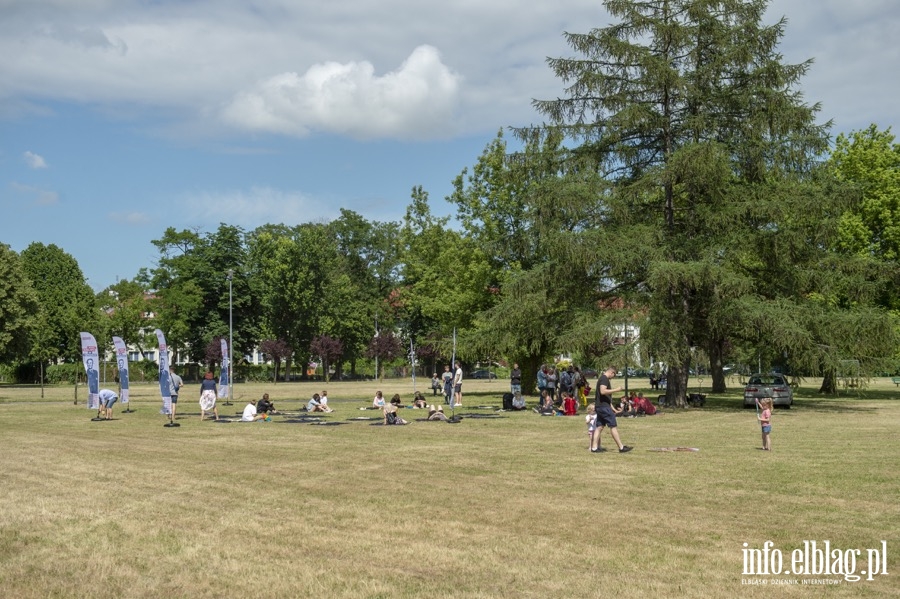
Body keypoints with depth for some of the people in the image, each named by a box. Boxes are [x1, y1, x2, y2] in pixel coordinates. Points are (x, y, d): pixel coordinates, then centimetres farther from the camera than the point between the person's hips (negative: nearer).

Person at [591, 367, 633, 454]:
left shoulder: (602, 378, 20)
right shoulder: (604, 379, -12)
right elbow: (603, 391, -25)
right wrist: (616, 390, -21)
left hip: (599, 406, 10)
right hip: (604, 406, -10)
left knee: (599, 427, 9)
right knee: (613, 426, -6)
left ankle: (594, 447, 6)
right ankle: (621, 447, -4)